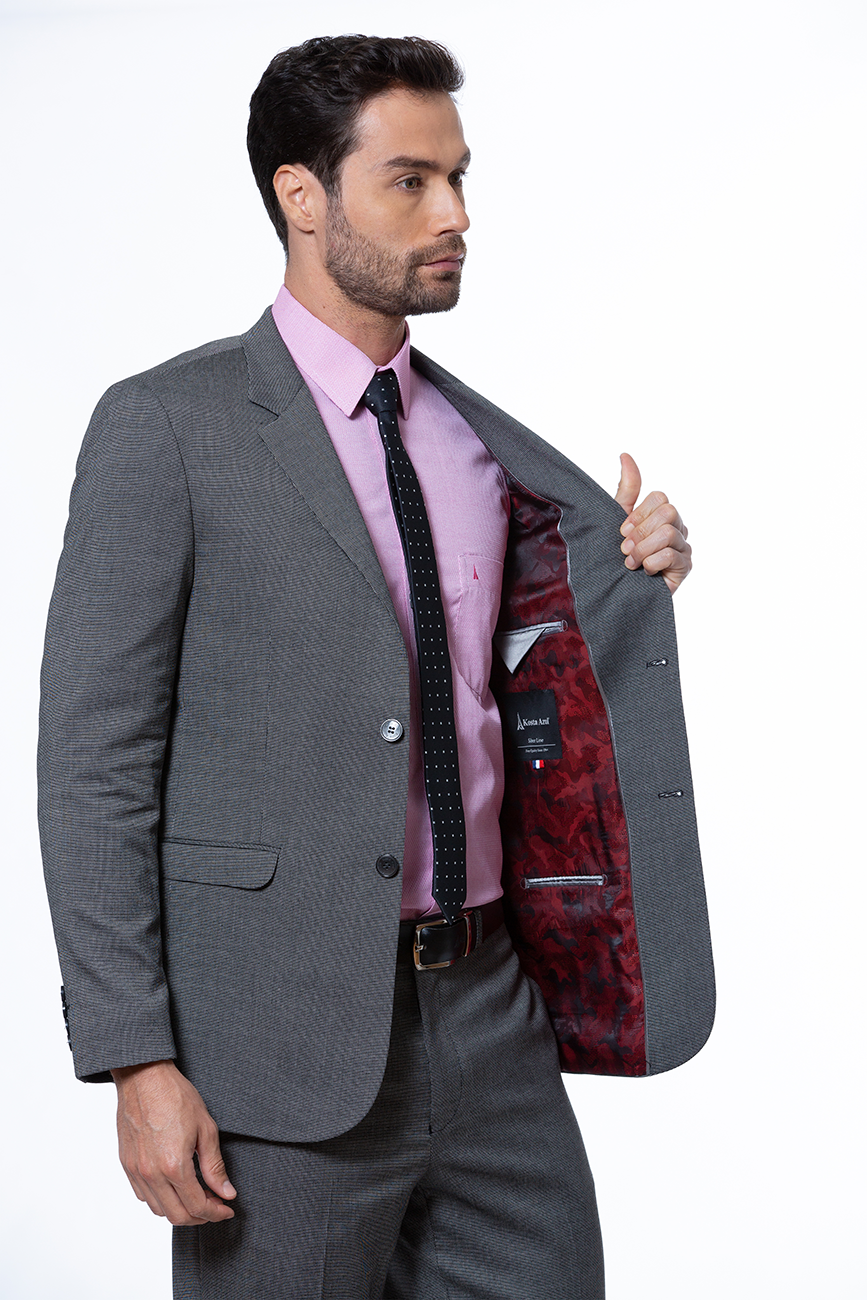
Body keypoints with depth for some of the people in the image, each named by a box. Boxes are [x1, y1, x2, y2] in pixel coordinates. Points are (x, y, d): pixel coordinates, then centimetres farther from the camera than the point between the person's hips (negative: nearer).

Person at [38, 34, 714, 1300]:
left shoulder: (481, 435, 11)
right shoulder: (167, 428, -7)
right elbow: (95, 765, -9)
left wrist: (634, 575, 1)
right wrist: (139, 1062, -14)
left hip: (493, 1012, 6)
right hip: (287, 1041, -5)